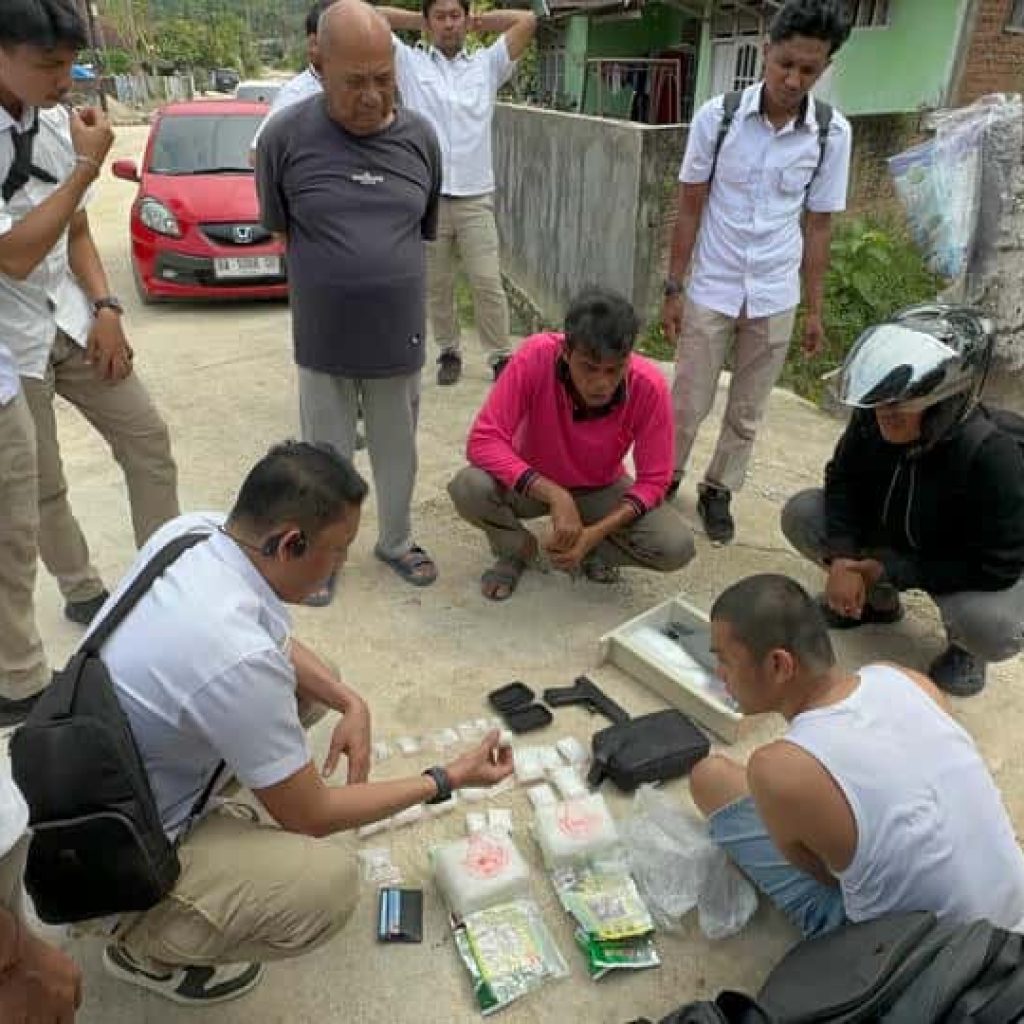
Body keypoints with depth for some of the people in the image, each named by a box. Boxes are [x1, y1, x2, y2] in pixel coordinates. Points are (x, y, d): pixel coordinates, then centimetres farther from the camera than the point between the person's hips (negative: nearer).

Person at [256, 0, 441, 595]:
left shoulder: (420, 137, -2)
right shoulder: (286, 136, -10)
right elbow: (281, 230, 2)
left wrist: (387, 277, 13)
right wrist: (335, 280, 6)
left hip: (400, 337, 2)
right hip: (323, 340, -2)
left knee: (397, 453, 16)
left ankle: (396, 541, 38)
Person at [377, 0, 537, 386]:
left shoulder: (487, 64, 10)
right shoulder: (409, 63, 7)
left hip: (475, 197, 0)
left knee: (487, 283, -1)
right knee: (436, 285, 9)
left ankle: (500, 355, 9)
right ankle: (449, 352, 23)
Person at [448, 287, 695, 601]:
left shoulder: (649, 387, -27)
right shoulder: (536, 357, -31)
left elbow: (653, 481, -17)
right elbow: (483, 440, -30)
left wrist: (596, 533, -31)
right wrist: (554, 494, -40)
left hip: (601, 490, 1)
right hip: (533, 484, 0)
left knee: (677, 547, -23)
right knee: (468, 487, -31)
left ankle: (591, 551, 7)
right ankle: (517, 549, 2)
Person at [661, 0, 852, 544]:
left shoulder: (832, 133, -6)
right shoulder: (717, 115, -10)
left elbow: (818, 225, 2)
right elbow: (689, 208, -3)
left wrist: (815, 309, 4)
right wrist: (673, 289, -3)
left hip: (776, 299, 2)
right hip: (710, 291, -1)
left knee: (747, 414, 12)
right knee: (687, 405, 6)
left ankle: (718, 491, 32)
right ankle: (664, 482, 29)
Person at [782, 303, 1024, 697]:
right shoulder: (872, 421, -24)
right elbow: (843, 480, -7)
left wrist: (887, 571, -30)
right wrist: (842, 560, -24)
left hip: (973, 572, -5)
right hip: (889, 539, 5)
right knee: (802, 513, -13)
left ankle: (962, 646, 6)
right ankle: (878, 601, 12)